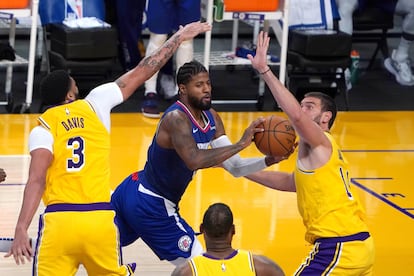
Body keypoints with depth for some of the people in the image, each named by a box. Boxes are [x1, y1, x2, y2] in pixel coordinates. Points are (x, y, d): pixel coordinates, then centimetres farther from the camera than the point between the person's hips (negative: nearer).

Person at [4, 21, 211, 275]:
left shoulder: (42, 129, 3)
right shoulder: (94, 105, 9)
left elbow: (36, 181, -11)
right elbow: (140, 74, 17)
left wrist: (22, 229, -17)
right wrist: (179, 37, 27)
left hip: (59, 222, -2)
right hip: (100, 220, 2)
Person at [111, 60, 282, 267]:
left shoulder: (212, 118, 2)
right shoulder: (176, 118, -24)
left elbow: (234, 167, 0)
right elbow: (194, 160, -42)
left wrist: (268, 161, -15)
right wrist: (240, 144, -40)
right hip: (151, 206, -10)